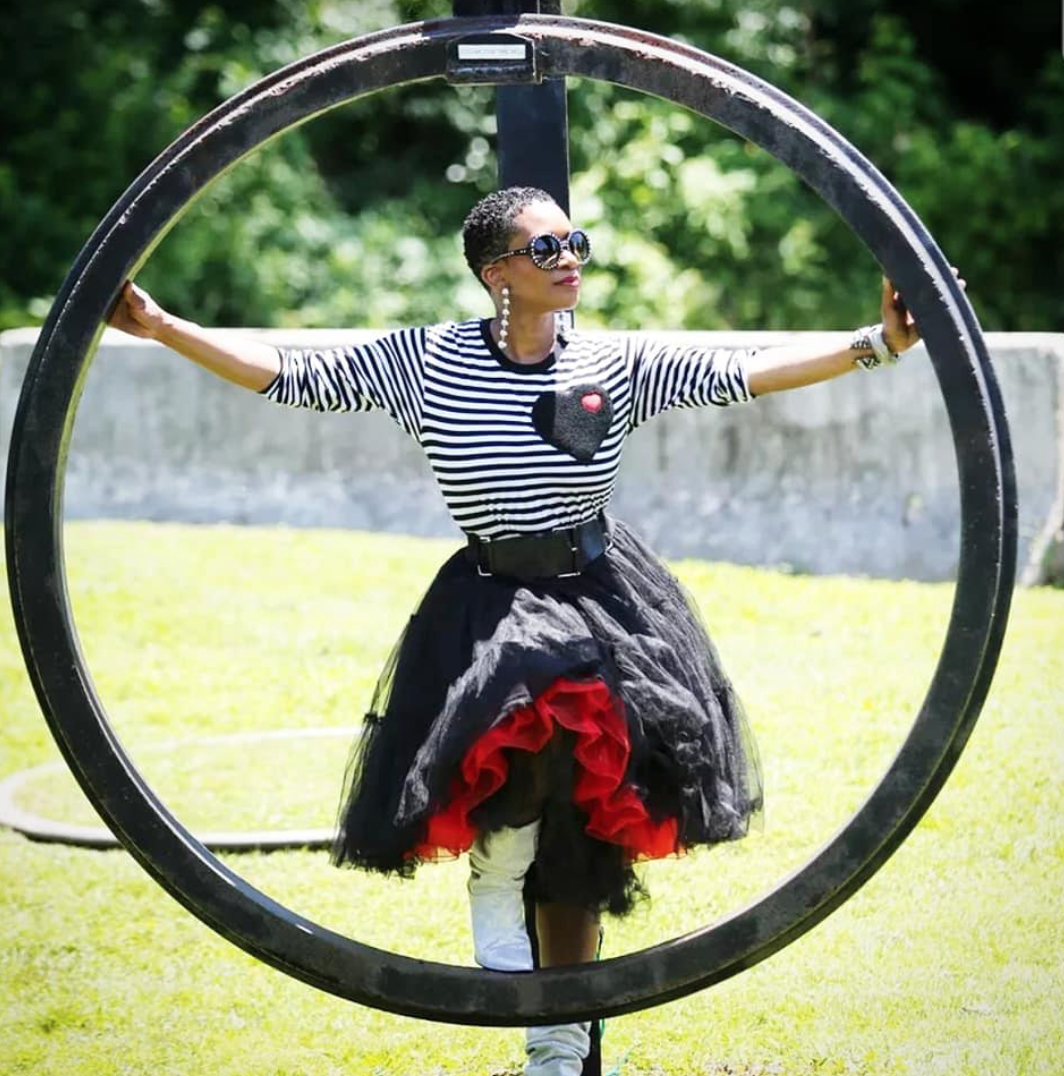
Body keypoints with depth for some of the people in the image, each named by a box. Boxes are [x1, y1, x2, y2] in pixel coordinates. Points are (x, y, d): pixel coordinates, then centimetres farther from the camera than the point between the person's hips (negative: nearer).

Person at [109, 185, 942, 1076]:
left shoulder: (618, 365, -2)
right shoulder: (426, 360, -5)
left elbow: (751, 371, -7)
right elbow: (288, 375, -4)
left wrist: (876, 344, -16)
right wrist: (161, 326, -11)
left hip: (604, 599, 2)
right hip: (489, 603, -2)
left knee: (577, 844, 6)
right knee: (531, 722, -36)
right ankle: (494, 882, -5)